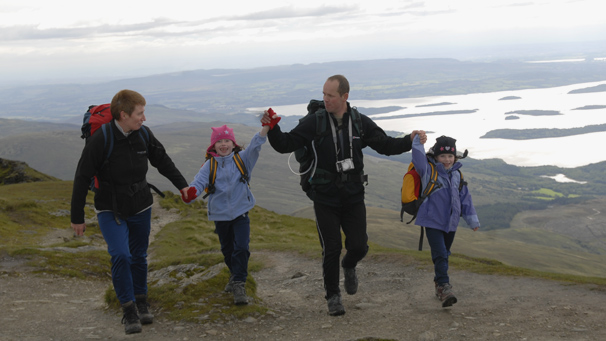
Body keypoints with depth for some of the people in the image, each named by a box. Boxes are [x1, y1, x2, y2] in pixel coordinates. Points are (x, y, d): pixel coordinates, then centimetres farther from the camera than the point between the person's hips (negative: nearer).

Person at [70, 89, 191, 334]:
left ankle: (141, 303, 32)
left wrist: (182, 185, 15)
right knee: (120, 256, -18)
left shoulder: (143, 134, -6)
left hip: (140, 208, 5)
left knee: (139, 257, 12)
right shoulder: (100, 140, -21)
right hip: (110, 210, -5)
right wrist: (77, 218, -10)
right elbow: (82, 179, -14)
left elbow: (162, 160, 12)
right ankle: (129, 311, -5)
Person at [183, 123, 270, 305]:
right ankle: (235, 274, 41)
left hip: (241, 213, -2)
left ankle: (239, 284, -9)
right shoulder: (209, 165, -4)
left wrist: (266, 127, -33)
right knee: (227, 250, 17)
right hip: (220, 215, 2)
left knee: (241, 248, -14)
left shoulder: (242, 159, -3)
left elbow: (255, 146, -16)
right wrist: (191, 191, -39)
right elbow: (200, 181, -15)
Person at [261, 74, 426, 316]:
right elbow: (286, 144, -13)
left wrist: (410, 140, -8)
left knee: (359, 246, -1)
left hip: (354, 197, 2)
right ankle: (333, 296, 19)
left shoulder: (361, 123, 0)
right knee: (331, 249, -1)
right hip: (325, 198, -2)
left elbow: (386, 145, 8)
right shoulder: (314, 122, -8)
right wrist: (272, 129, -31)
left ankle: (349, 266, 36)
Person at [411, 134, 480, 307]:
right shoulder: (429, 172, -7)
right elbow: (419, 162, -28)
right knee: (440, 255, -14)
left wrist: (472, 219, 14)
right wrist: (418, 144, -38)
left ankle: (438, 285, 31)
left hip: (451, 223, 6)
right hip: (433, 222, -6)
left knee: (444, 255, 16)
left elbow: (465, 198, 14)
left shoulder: (457, 175, 9)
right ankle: (444, 287, -19)